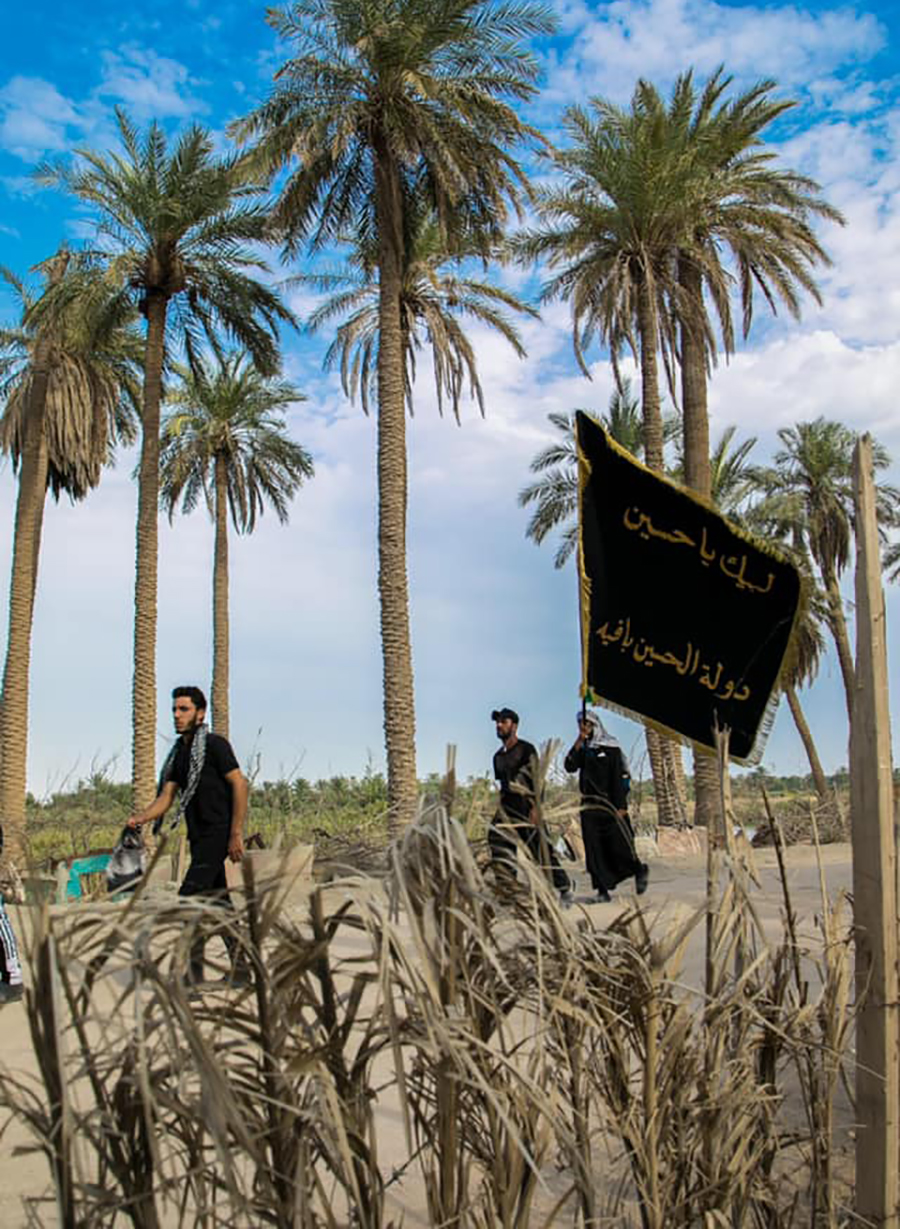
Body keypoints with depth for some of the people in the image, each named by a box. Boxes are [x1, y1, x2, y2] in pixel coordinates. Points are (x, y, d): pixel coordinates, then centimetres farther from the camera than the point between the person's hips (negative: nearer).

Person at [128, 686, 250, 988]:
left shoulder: (214, 744, -8)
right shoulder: (179, 753, 15)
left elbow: (239, 785, -14)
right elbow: (166, 797, 12)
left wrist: (236, 834, -18)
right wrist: (140, 818, -8)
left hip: (218, 833, -8)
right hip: (199, 837, 8)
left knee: (190, 897, -14)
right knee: (217, 902, 10)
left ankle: (193, 972, -9)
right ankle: (240, 970, 18)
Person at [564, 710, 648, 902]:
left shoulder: (611, 747, -3)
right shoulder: (582, 749, 11)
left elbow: (619, 777, -7)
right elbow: (570, 767, -5)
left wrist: (620, 806, -13)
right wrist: (578, 744, -13)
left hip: (610, 803, -5)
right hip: (589, 805, 5)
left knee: (619, 845, -3)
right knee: (594, 850, 0)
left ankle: (640, 870, 24)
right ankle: (603, 890, 4)